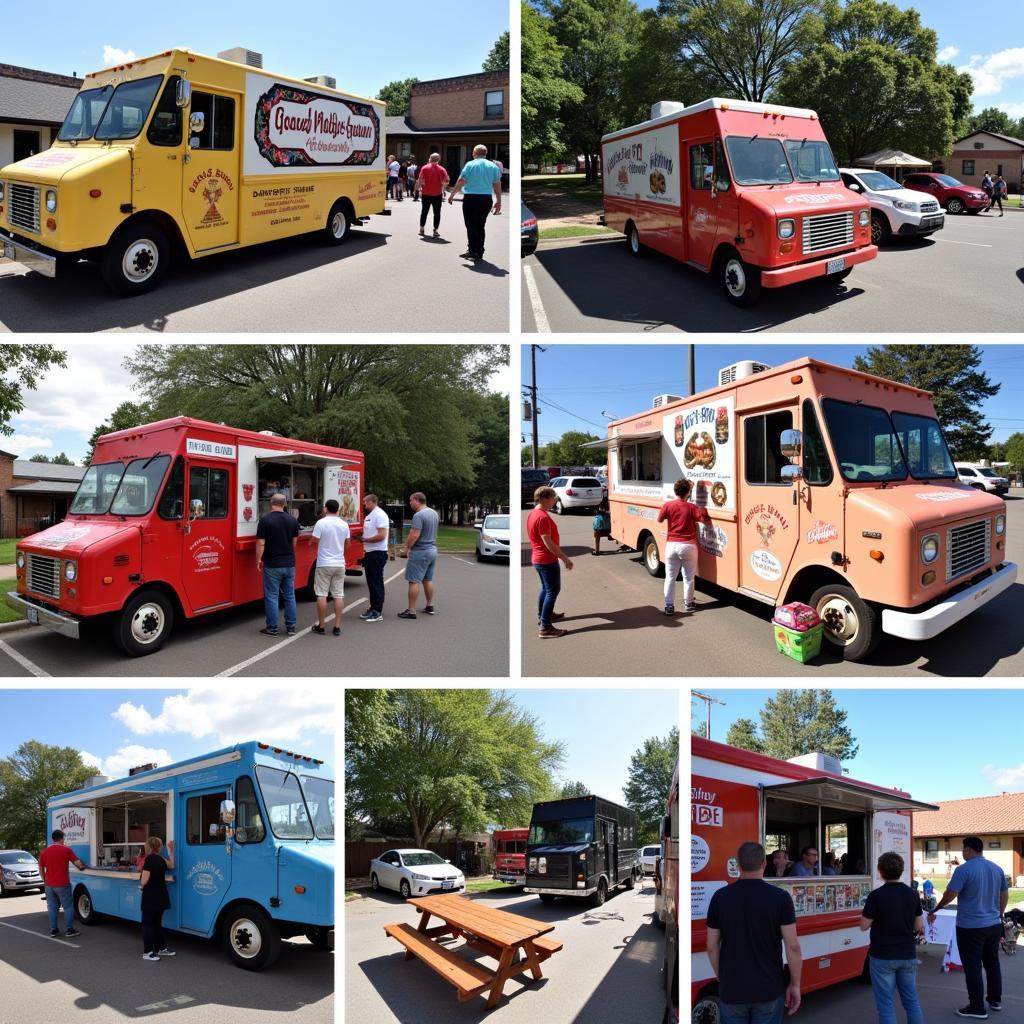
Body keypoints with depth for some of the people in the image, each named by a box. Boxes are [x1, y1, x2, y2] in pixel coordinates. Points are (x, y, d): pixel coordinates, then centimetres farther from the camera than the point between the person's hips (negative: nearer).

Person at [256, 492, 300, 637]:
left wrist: (259, 560, -2)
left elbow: (261, 543, -13)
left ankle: (272, 629, 6)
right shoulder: (293, 520, 2)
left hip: (272, 564, -4)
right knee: (290, 596, 12)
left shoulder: (265, 520, -11)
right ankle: (291, 627, 16)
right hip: (289, 564, 4)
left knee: (271, 596, 3)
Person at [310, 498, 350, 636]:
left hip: (324, 564, -4)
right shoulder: (344, 524, 2)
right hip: (340, 564, 4)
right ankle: (337, 627, 7)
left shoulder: (321, 523, -12)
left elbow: (314, 542, -10)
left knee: (322, 595, 4)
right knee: (339, 595, 6)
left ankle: (321, 626, 8)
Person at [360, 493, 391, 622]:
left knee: (377, 582, -6)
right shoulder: (369, 516, 16)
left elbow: (382, 535, -23)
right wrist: (365, 547, 12)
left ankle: (377, 612, -2)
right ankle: (373, 608, 23)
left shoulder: (380, 515, -15)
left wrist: (365, 540, -16)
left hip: (378, 553, -10)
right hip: (370, 553, 10)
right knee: (371, 582, 14)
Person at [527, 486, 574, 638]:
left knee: (546, 588, 24)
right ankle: (545, 627, -6)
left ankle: (543, 615, 38)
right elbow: (548, 543, -25)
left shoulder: (533, 514, 8)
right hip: (547, 560, -10)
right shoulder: (542, 517, -23)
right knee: (553, 591, -5)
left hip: (538, 558, 10)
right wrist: (565, 558, -21)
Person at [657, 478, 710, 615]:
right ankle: (688, 604, 19)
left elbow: (660, 520, 7)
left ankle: (669, 606, 5)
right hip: (688, 545, -1)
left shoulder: (667, 505, -4)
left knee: (670, 577, 7)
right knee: (688, 577, 12)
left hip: (671, 545, 1)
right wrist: (702, 509, 6)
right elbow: (704, 519, -12)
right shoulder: (691, 507, -8)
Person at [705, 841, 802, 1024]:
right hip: (769, 990, -1)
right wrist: (795, 984, 2)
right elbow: (793, 946, -10)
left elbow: (712, 947, 0)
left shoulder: (720, 897, -4)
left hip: (731, 990, 1)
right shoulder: (780, 897, -10)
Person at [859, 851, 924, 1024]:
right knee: (912, 1000, 17)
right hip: (908, 956, 5)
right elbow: (918, 926, 6)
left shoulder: (876, 895, -16)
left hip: (883, 957, -5)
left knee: (886, 1004, 3)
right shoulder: (912, 894, 0)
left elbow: (864, 926, -12)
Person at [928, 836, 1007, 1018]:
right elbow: (1004, 896, 13)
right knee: (992, 963, 21)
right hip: (994, 925, 7)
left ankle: (978, 1008, 7)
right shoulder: (997, 868, 3)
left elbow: (949, 895, -19)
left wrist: (933, 911, -6)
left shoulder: (964, 869, -18)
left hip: (970, 927, -7)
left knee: (973, 967, 2)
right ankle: (995, 1000, 33)